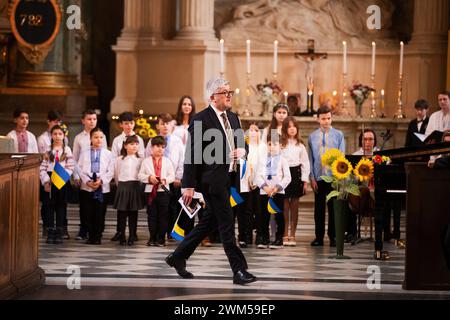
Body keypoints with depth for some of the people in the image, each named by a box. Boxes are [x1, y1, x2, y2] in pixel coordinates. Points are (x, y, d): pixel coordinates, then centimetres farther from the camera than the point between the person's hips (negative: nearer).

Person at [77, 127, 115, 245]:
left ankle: (98, 237, 6)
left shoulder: (108, 154, 5)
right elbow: (80, 169, 3)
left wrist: (101, 180, -13)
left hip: (103, 188, -1)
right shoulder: (85, 153, 7)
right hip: (87, 187, 1)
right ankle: (91, 236, 10)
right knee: (89, 213, 3)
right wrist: (87, 181, -12)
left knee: (100, 213, -1)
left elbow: (111, 172, 1)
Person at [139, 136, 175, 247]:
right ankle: (152, 238, 10)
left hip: (163, 191, 0)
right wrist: (149, 178, -13)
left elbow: (172, 176, 3)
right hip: (150, 191, 0)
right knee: (152, 216, 3)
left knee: (163, 216, 1)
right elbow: (141, 175, 3)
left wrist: (165, 180, -15)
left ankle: (161, 239, 7)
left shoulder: (167, 161, 8)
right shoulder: (146, 161, 7)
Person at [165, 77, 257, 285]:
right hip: (212, 180, -8)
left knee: (210, 221, 15)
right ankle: (239, 270, -3)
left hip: (228, 179, 9)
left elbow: (241, 144, 24)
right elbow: (192, 154, -12)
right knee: (227, 225, -6)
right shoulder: (201, 120, -10)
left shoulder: (233, 118, 14)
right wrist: (189, 185, -15)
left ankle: (178, 257, 27)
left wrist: (241, 150, -2)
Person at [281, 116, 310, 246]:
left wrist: (305, 180, 1)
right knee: (285, 206, 0)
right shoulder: (280, 144, 2)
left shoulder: (300, 145, 8)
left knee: (294, 206, 4)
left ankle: (292, 236, 9)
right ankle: (285, 235, 7)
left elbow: (305, 163, 8)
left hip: (296, 174, 2)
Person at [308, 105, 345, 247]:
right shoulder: (312, 137, 7)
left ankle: (333, 237, 9)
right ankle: (319, 237, 11)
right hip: (318, 177, 1)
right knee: (319, 208, 5)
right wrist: (312, 178, -1)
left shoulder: (338, 135, 3)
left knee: (333, 207, 2)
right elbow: (310, 159, 6)